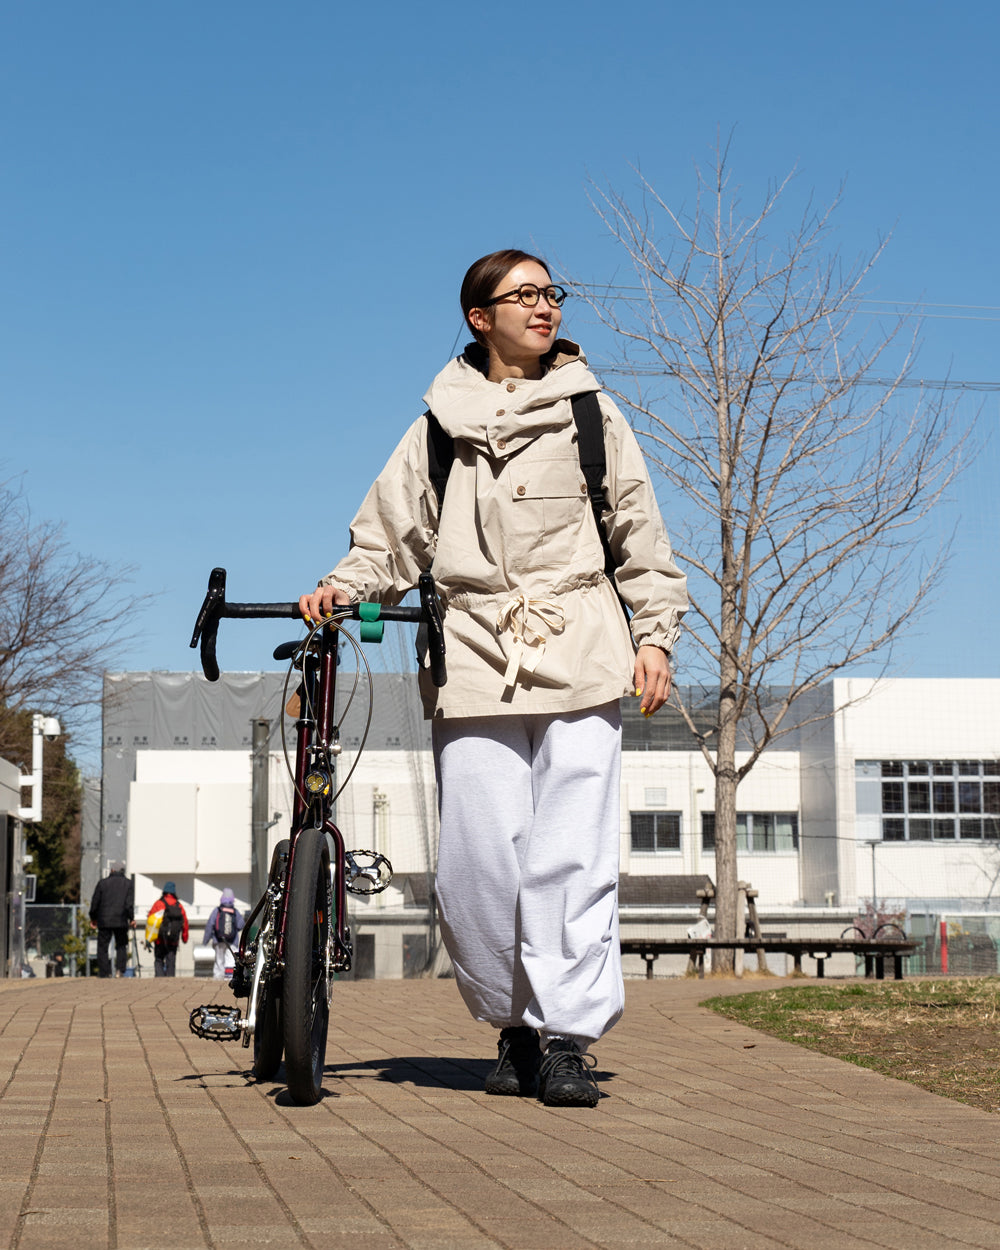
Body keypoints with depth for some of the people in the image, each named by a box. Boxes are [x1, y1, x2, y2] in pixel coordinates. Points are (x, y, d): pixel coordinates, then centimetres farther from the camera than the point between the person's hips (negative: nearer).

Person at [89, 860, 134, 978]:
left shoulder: (102, 882, 5)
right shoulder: (129, 883, 5)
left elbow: (95, 902, 7)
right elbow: (129, 903, -4)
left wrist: (93, 918, 19)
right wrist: (131, 918, 3)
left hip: (104, 920, -1)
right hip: (121, 921, 1)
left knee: (103, 946, 6)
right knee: (121, 946, 12)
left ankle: (104, 972, 0)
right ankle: (120, 969, -5)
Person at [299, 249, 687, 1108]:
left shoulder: (589, 410, 14)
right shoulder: (440, 427, 13)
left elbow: (640, 531, 14)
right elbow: (393, 535, 16)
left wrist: (654, 634, 6)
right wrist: (342, 588, -2)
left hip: (580, 656, 0)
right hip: (477, 657, 1)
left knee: (572, 850, -9)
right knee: (478, 857, -4)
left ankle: (569, 1035, -3)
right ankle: (514, 1025, 13)